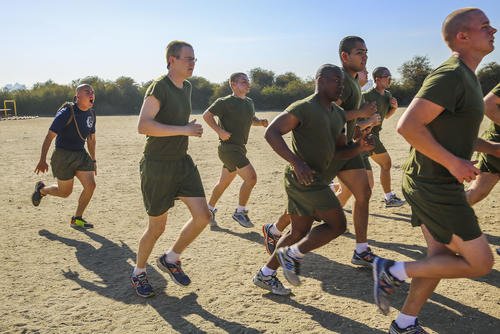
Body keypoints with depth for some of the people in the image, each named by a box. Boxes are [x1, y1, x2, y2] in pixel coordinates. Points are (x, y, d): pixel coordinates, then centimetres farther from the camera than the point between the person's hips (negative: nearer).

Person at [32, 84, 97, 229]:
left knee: (91, 185, -6)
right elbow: (50, 136, -16)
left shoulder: (91, 114, 4)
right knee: (65, 192, 4)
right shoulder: (66, 112, -17)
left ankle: (76, 219, 11)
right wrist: (42, 160, -18)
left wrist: (93, 160, 16)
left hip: (81, 155, 6)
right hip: (63, 156, -6)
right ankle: (41, 189, 37)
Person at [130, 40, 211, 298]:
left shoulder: (186, 87, 12)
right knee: (157, 226, 4)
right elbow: (143, 126, -26)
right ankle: (138, 273, 30)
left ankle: (170, 259, 22)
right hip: (157, 165, -7)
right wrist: (184, 130, -25)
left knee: (203, 216, -1)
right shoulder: (159, 87, -14)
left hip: (182, 161, 7)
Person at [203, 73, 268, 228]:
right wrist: (220, 131, -18)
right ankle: (240, 212, 1)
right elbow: (206, 115, -6)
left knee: (224, 183, 17)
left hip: (239, 148, 8)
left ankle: (209, 210, 33)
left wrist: (260, 122, 4)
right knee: (251, 177, -15)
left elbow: (251, 119, 26)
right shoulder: (225, 102, -11)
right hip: (229, 148, -8)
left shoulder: (249, 102, 13)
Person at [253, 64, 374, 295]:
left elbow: (338, 151, 21)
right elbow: (271, 132, -20)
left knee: (299, 232, 14)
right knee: (337, 225, -7)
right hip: (304, 178, -9)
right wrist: (297, 162, -30)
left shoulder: (338, 115, 16)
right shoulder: (304, 108, -12)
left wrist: (359, 147, -1)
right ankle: (292, 254, 7)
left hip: (317, 179, 9)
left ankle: (265, 275, 25)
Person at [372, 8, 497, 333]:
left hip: (435, 184, 10)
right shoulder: (451, 75, -18)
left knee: (441, 256, 17)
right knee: (480, 263, 0)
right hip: (435, 186, -10)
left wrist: (491, 147, 17)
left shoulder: (466, 76, 15)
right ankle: (394, 271, 6)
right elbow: (408, 126, -27)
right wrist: (453, 162, -23)